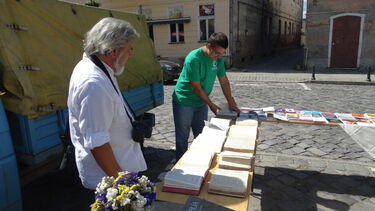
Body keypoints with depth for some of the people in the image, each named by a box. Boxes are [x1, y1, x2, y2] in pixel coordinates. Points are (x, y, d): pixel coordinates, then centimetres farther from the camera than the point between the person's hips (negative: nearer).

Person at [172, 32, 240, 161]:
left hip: (201, 103, 7)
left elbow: (224, 81, 4)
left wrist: (231, 103, 0)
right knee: (182, 137, 4)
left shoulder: (218, 58, -3)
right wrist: (211, 105, -13)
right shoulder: (194, 59, -25)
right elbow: (196, 87, -22)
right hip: (184, 102, -7)